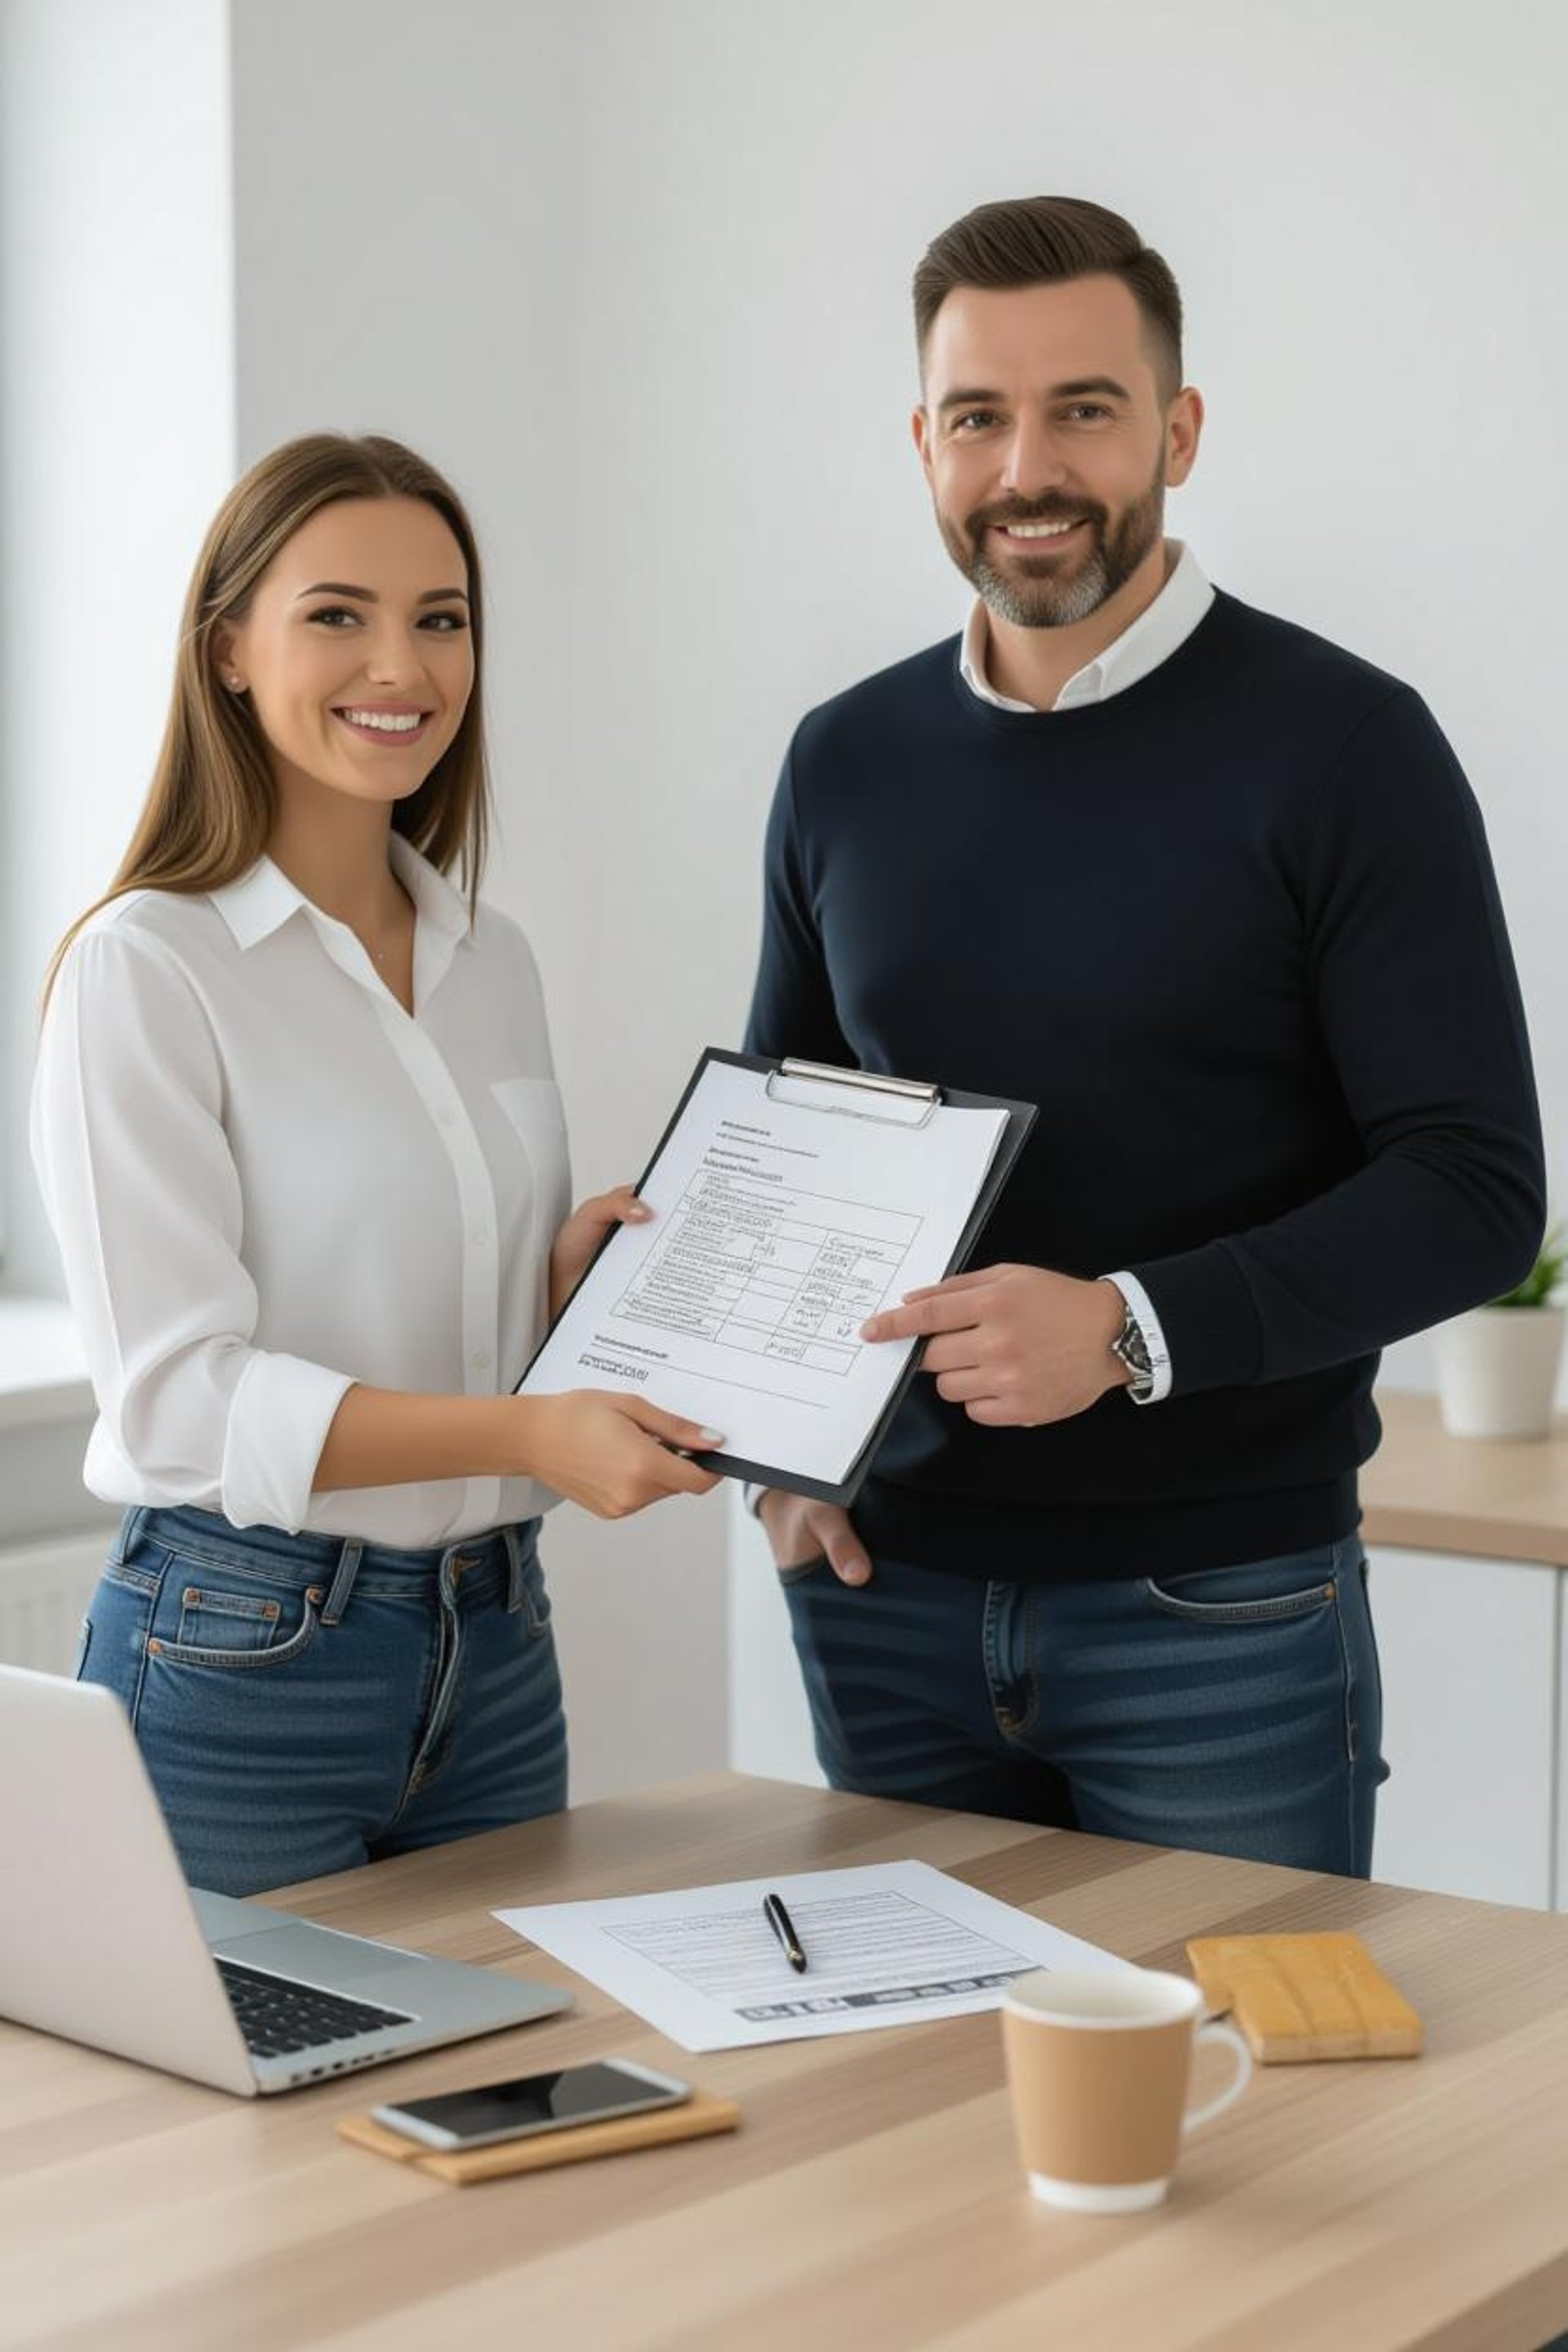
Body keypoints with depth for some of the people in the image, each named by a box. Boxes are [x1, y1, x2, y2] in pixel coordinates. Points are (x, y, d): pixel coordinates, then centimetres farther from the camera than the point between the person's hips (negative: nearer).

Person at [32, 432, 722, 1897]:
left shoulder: (493, 962, 9)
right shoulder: (147, 967, -11)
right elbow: (175, 1392, -18)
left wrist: (570, 1277, -2)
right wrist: (524, 1435, -27)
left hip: (494, 1650, 6)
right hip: (241, 1654, -6)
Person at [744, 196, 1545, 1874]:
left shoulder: (1340, 746, -7)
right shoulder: (846, 763, 7)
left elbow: (1472, 1189, -12)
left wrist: (1133, 1329, -24)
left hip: (1215, 1609, -4)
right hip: (890, 1595, 4)